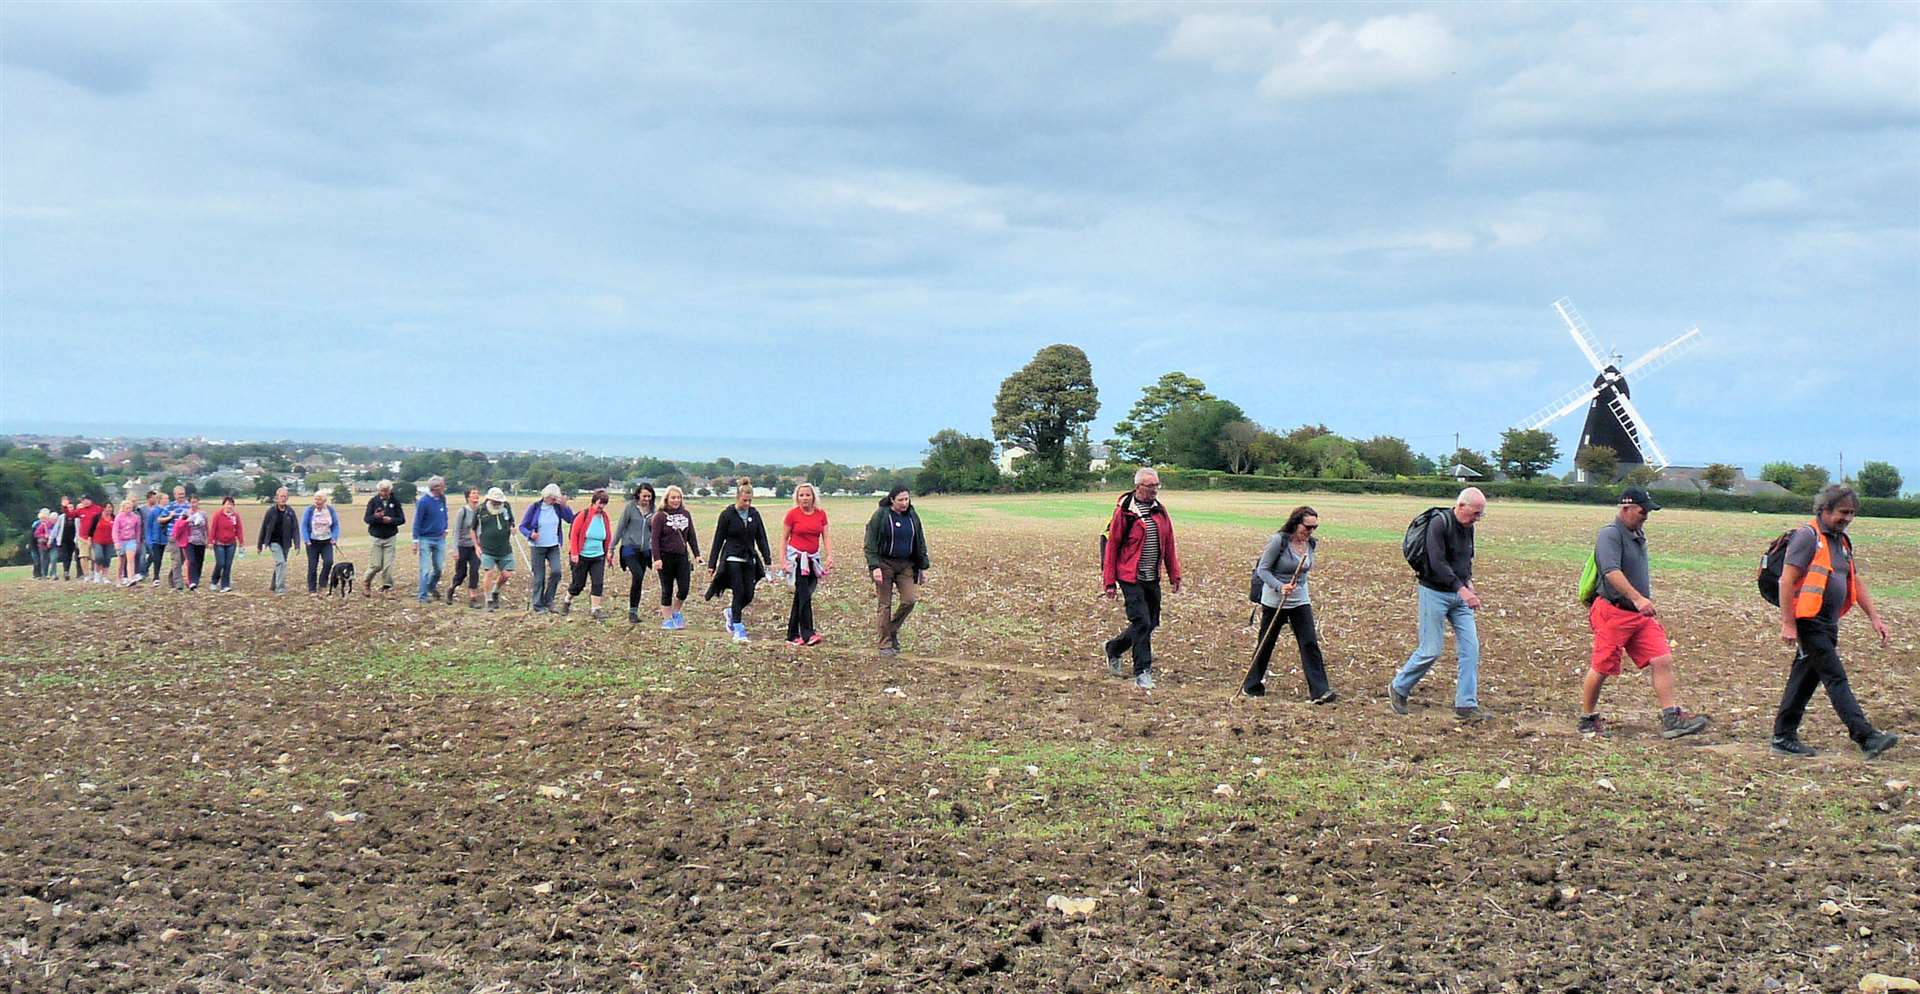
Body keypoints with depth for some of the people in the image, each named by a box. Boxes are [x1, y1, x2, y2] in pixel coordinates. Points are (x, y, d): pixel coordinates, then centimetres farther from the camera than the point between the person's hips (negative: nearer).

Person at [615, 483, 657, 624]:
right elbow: (620, 527, -1)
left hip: (645, 550, 5)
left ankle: (633, 613, 15)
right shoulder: (630, 507, -5)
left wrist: (654, 523, -1)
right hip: (629, 548, -5)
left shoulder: (652, 509, 8)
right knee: (638, 576, -21)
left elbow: (654, 532, 19)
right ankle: (632, 612, -11)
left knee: (639, 581, 6)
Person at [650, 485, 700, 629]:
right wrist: (657, 558, -16)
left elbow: (692, 536, 12)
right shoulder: (660, 516, -5)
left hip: (682, 556, 4)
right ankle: (666, 619, 15)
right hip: (666, 557, -4)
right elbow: (655, 539, -9)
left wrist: (696, 554, 7)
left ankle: (676, 612, 23)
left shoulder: (686, 514, 7)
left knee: (684, 588, -2)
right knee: (667, 590, 4)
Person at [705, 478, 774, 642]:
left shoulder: (754, 515, 7)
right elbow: (718, 540, -2)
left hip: (749, 560, 4)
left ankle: (730, 612, 31)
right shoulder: (727, 515, -4)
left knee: (748, 595, 1)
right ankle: (738, 631, -3)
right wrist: (712, 564, -3)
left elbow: (761, 539, 11)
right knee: (739, 593, -10)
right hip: (732, 559, -4)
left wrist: (768, 560, 3)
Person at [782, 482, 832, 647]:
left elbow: (826, 536, 6)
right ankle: (808, 634, -16)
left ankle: (793, 636, 15)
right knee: (804, 596, -13)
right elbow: (784, 538, 0)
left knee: (800, 597, 9)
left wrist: (829, 555, -9)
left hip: (813, 558, 4)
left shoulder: (821, 513, 5)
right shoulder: (792, 514, -5)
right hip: (797, 558, -4)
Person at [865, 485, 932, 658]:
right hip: (885, 564, -4)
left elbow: (920, 543, 15)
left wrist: (923, 567, 12)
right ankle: (885, 644, 5)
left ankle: (892, 629, 15)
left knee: (910, 599, -9)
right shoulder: (880, 515, -7)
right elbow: (870, 543, -9)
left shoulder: (912, 516, 7)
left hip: (906, 564, 4)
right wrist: (874, 567, -18)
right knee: (885, 604, -2)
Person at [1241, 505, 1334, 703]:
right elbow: (1263, 570, -14)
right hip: (1274, 600, -4)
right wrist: (1280, 586, -27)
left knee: (1310, 643, -7)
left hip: (1300, 600, 4)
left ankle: (1319, 691, -9)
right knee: (1265, 644, 8)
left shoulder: (1311, 544, 1)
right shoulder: (1279, 541, -17)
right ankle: (1252, 686, 26)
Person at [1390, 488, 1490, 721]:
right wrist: (1461, 588, -32)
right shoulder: (1439, 524, -17)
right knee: (1430, 650, -4)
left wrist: (1469, 582, 7)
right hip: (1435, 594, -7)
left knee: (1471, 649, -1)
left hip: (1459, 596, 7)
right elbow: (1437, 563, -26)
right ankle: (1398, 689, 18)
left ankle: (1466, 705, 3)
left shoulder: (1468, 527, 8)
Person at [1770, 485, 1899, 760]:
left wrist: (1875, 618, 15)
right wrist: (1787, 624, -19)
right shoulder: (1807, 536, -10)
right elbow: (1787, 580, -15)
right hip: (1809, 621, -9)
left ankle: (1784, 738, 16)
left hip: (1828, 623, 9)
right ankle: (1866, 737, -16)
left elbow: (1856, 582, 23)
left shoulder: (1842, 541, 18)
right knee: (1836, 679, -11)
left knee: (1804, 679, 11)